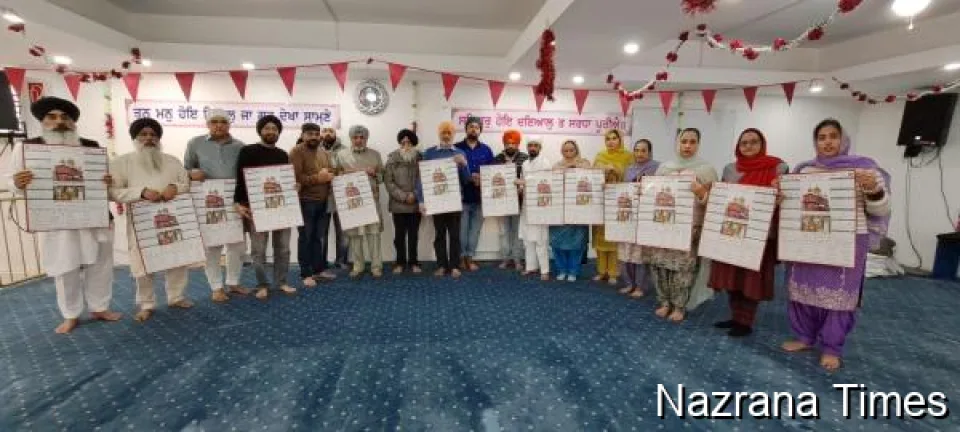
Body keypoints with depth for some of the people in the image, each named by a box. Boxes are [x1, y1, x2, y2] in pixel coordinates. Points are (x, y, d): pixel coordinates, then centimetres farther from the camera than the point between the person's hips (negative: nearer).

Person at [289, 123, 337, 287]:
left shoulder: (324, 152, 15)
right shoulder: (297, 152, -7)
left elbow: (333, 172, 14)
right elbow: (295, 177, -17)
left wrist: (329, 176, -8)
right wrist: (317, 178, -17)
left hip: (324, 202, 6)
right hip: (305, 202, -6)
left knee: (320, 237, 12)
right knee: (306, 238, 1)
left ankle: (319, 269, 23)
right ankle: (306, 274, 8)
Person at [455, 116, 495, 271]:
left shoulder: (486, 150, 9)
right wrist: (469, 177, -12)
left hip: (479, 196, 3)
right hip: (462, 195, -2)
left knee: (475, 228, 7)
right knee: (462, 229, 2)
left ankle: (470, 257, 17)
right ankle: (462, 257, 16)